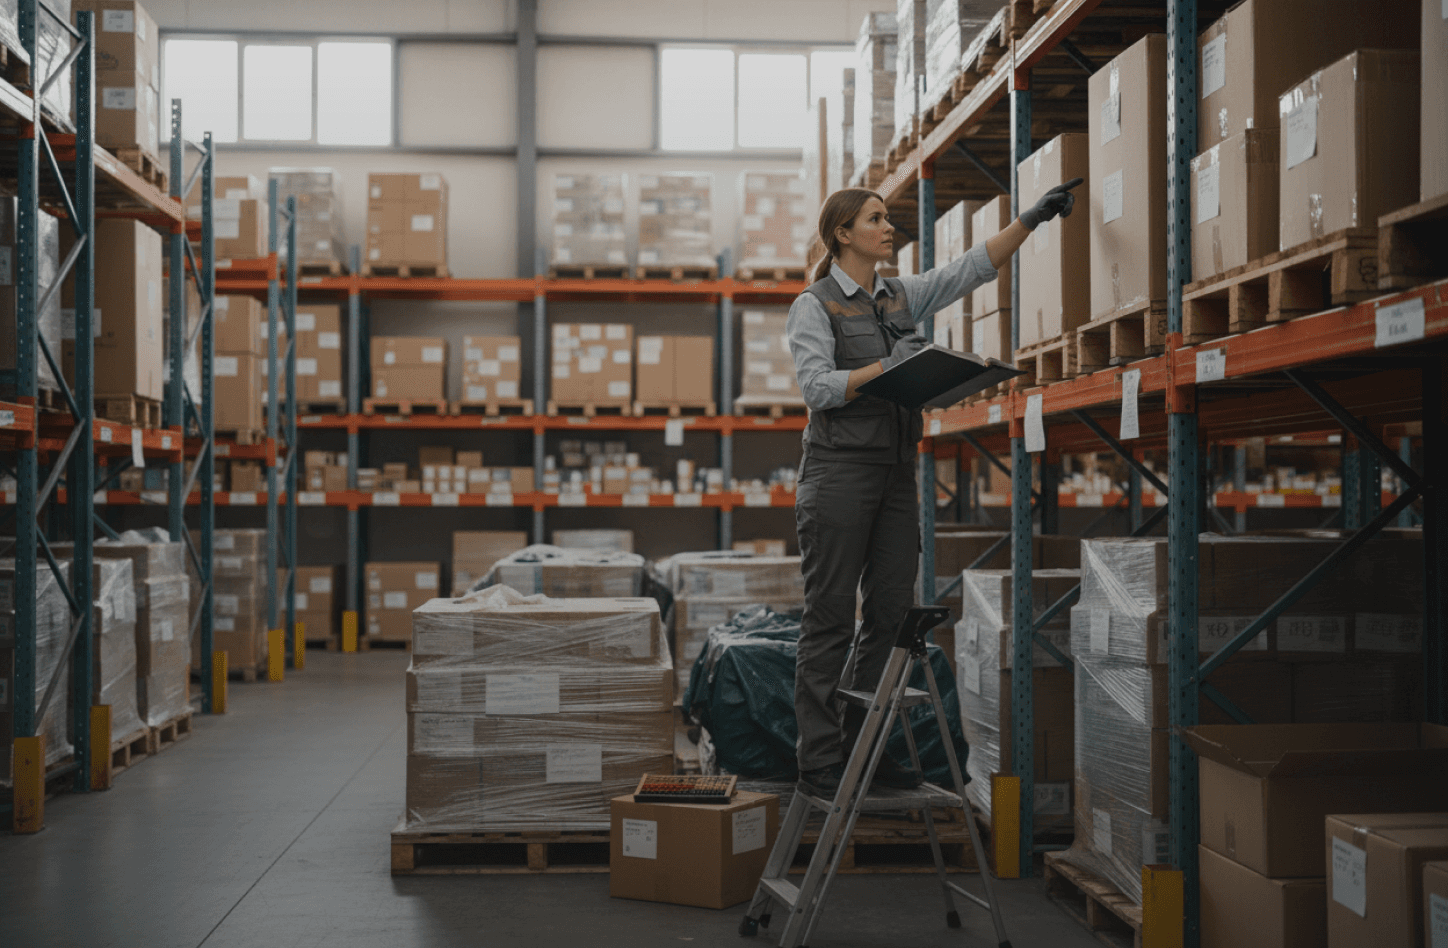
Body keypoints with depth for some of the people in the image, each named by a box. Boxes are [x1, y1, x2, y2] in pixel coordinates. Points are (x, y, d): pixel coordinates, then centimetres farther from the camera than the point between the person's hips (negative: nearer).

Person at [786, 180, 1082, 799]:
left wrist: (1031, 218, 4)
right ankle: (819, 761, 1)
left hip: (896, 470, 7)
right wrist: (884, 367, -25)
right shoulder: (814, 305, -4)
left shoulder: (902, 296, 15)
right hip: (839, 469, -7)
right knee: (829, 619, -4)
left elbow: (973, 268, 11)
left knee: (892, 612, 6)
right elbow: (817, 386, -15)